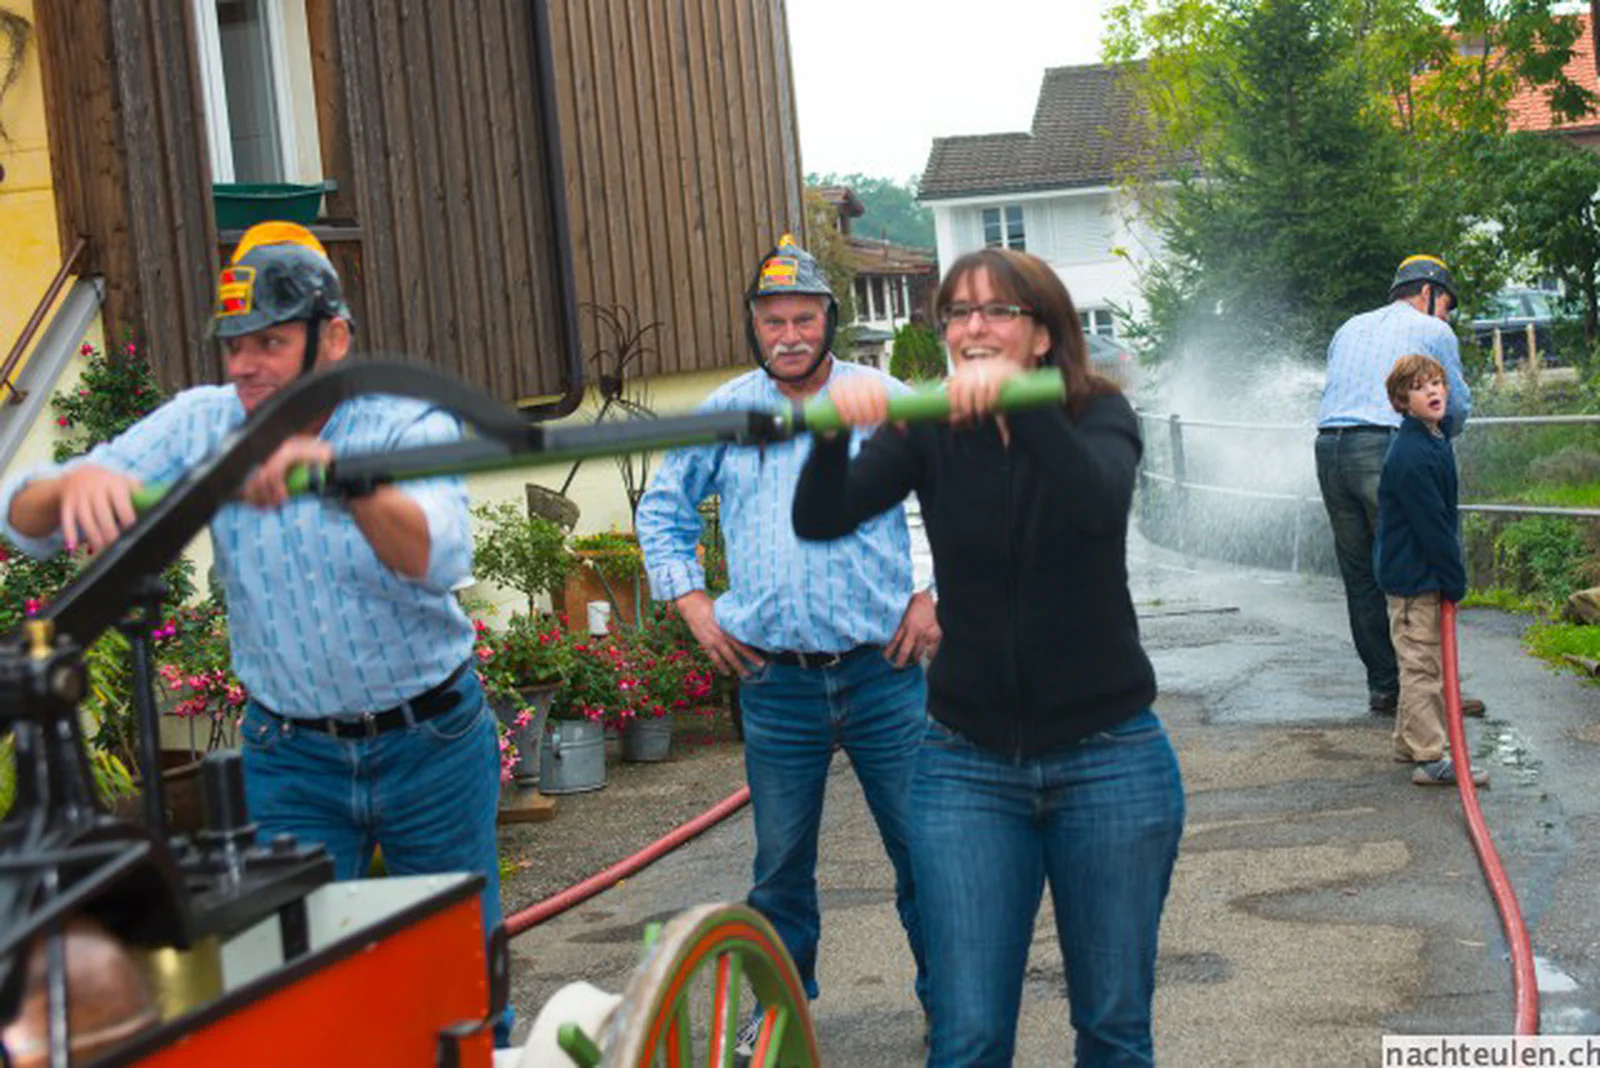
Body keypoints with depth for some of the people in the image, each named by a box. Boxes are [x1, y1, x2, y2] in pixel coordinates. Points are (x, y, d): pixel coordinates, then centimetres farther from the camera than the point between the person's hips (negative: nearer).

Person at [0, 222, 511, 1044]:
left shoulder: (407, 424, -14)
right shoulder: (201, 426, -8)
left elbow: (440, 559, -35)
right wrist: (76, 483, -39)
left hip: (432, 741, -1)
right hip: (292, 754, 2)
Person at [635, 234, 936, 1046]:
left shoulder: (885, 401, 1)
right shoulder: (723, 414, 6)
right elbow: (661, 511, 17)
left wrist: (935, 594, 0)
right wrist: (694, 603, 7)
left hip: (882, 669, -1)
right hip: (774, 681, 1)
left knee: (922, 843, 4)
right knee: (781, 858, 11)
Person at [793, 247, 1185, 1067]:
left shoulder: (1098, 415, -4)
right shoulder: (929, 434, 0)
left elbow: (1099, 503, -27)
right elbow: (820, 521, -15)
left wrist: (1020, 402, -43)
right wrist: (834, 433, -35)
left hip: (1107, 758, -1)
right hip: (968, 764, 1)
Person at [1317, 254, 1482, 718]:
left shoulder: (1349, 329, 26)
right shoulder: (1433, 333, 10)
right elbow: (1458, 408, 11)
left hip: (1329, 447, 6)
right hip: (1387, 449, -6)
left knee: (1360, 576, 9)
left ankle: (1383, 687, 13)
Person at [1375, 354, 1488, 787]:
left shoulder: (1436, 435, 9)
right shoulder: (1410, 456, -23)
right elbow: (1431, 524, -21)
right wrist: (1455, 580, -16)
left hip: (1426, 572, 10)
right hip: (1414, 576, -10)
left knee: (1423, 665, 19)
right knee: (1422, 665, -5)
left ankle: (1409, 743, 31)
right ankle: (1429, 759, 0)